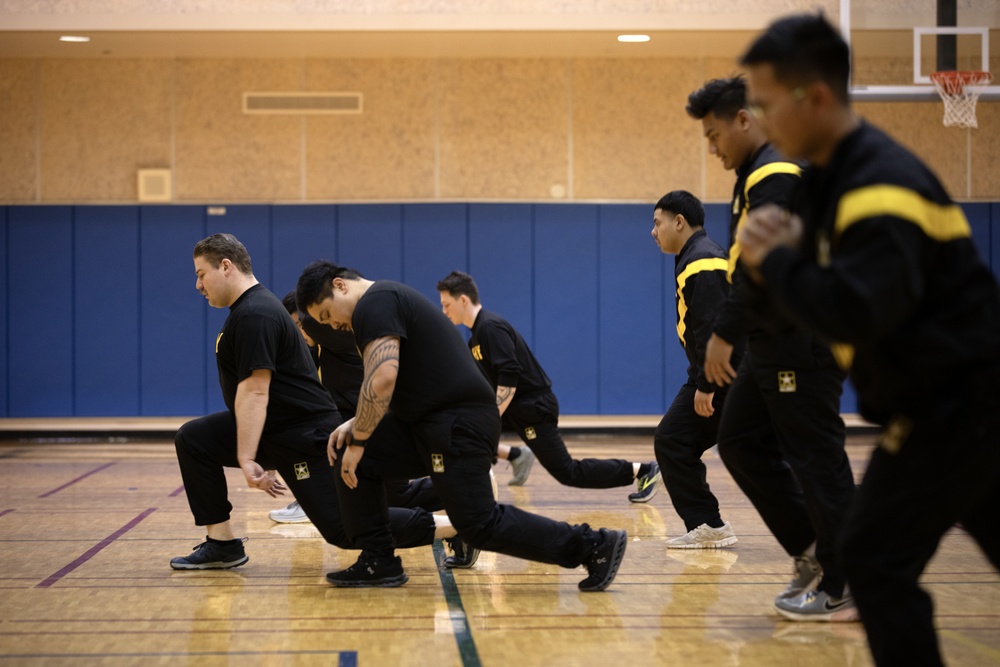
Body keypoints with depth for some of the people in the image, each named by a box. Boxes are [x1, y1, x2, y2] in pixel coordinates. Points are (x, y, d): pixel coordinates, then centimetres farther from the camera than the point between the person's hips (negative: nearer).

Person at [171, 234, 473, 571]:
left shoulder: (254, 315, -18)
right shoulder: (252, 308, 18)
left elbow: (254, 391, -25)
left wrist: (247, 460, -27)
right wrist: (271, 461, 24)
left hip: (306, 437, -11)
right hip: (277, 431, 11)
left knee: (346, 529, -11)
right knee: (193, 439, 6)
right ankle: (222, 544, 6)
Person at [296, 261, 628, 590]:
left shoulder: (374, 303, -10)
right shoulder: (389, 300, 22)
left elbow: (382, 379, -23)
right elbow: (395, 391, 24)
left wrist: (358, 441, -13)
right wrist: (355, 426, 12)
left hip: (459, 424, -10)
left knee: (480, 526, -8)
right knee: (349, 461, 9)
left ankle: (594, 545, -2)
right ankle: (379, 563, 13)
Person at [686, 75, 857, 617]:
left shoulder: (776, 176, -16)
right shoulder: (758, 175, 16)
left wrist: (723, 334, -21)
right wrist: (732, 334, 16)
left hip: (802, 343, -11)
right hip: (774, 344, 11)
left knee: (815, 461, -4)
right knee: (740, 442, 14)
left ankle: (845, 591, 5)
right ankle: (811, 550, 20)